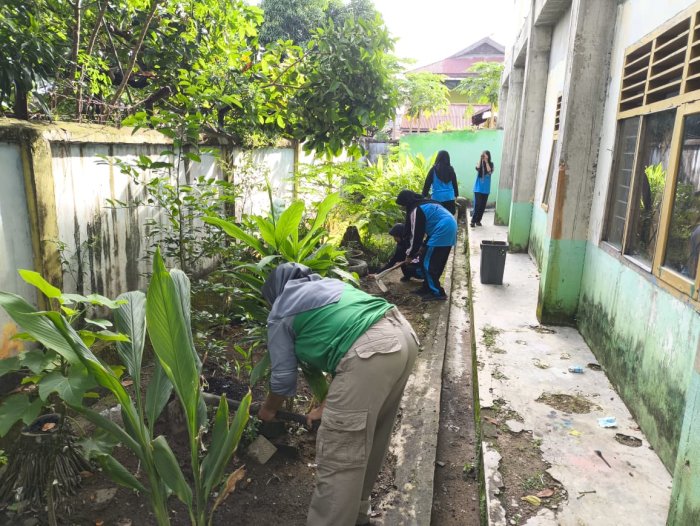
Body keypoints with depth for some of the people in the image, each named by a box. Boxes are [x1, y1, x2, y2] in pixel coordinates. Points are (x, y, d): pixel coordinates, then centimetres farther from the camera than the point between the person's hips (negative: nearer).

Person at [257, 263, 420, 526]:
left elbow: (283, 377, 15)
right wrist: (328, 407, 39)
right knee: (372, 434, 25)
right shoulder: (330, 284, 33)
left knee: (339, 453, 4)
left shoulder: (280, 314, 13)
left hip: (369, 353, -9)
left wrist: (268, 409, 38)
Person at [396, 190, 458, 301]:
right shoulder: (425, 204, 21)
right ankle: (428, 287, 25)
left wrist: (410, 254, 4)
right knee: (436, 263, 17)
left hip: (443, 231, -10)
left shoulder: (416, 210, -10)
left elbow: (416, 235, -7)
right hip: (449, 228, 10)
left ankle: (437, 293, 2)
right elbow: (421, 231, 27)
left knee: (429, 264, -2)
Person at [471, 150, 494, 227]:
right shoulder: (480, 163, 3)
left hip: (486, 189, 2)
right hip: (478, 188, -2)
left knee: (483, 205, 5)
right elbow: (477, 168, -19)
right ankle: (473, 221, -5)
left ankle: (478, 220, 16)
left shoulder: (491, 164, 4)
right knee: (477, 205, -10)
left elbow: (489, 171, -15)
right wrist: (480, 159, -15)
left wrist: (486, 162, -13)